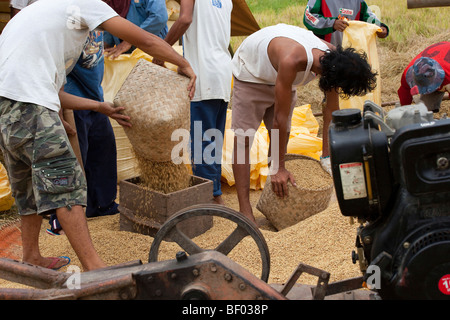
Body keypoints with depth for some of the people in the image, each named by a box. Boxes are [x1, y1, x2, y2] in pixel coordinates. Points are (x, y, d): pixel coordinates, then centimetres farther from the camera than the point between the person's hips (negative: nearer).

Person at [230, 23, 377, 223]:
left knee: (281, 136, 3)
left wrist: (327, 154, -8)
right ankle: (245, 211, -16)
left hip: (278, 73, 7)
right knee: (242, 137, -14)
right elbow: (280, 116, -36)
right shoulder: (291, 61, -43)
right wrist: (278, 168, -29)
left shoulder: (333, 58, -24)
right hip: (250, 71, -6)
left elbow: (332, 110, -11)